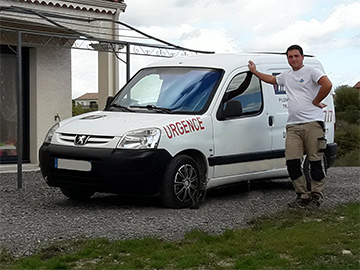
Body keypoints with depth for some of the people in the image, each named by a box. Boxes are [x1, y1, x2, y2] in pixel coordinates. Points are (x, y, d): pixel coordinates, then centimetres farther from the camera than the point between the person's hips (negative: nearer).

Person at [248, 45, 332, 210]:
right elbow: (271, 79, 41)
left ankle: (316, 196, 6)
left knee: (315, 161, -3)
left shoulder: (311, 72, -1)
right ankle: (303, 195, 6)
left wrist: (316, 102, -10)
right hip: (293, 126, 6)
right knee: (292, 162, -3)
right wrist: (255, 72, 46)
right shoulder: (286, 76, 20)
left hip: (313, 123, -6)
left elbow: (327, 85, -16)